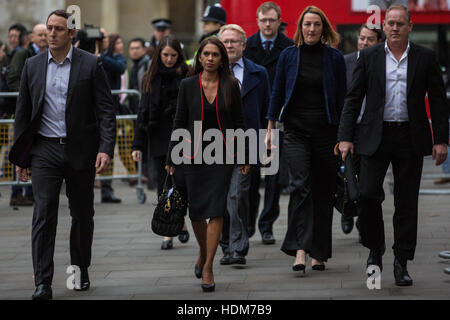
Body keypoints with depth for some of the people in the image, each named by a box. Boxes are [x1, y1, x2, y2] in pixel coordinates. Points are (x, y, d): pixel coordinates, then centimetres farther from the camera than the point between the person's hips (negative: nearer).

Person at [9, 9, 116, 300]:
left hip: (80, 150, -1)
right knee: (44, 214, -8)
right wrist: (20, 157, 7)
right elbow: (23, 113, 10)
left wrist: (106, 149, -15)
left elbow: (106, 110, -4)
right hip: (45, 150, 1)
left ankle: (81, 272, 27)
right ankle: (43, 283, -9)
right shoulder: (33, 66, 6)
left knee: (82, 215, 10)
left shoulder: (91, 65, -2)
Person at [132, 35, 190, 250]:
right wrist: (138, 144, 5)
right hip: (159, 138, 3)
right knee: (164, 187, 4)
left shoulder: (187, 76, -1)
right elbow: (144, 112, 9)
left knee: (180, 181, -10)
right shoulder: (151, 78, 9)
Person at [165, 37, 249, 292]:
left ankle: (208, 266, -5)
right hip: (195, 154, 1)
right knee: (196, 211, 5)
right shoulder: (188, 85, 2)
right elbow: (180, 123, 5)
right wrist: (171, 159, 4)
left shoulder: (231, 86, 1)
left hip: (223, 155, -1)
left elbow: (239, 123, 5)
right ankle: (204, 251, 33)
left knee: (216, 210, -9)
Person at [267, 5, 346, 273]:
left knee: (323, 191, 4)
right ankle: (300, 250, -19)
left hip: (326, 131, 0)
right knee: (301, 186, -14)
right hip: (296, 132, 0)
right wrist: (270, 129, 6)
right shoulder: (288, 56, 5)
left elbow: (342, 98, 5)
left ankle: (318, 253, 12)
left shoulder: (335, 58, 3)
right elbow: (277, 93, 10)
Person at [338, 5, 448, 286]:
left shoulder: (425, 58, 4)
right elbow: (354, 99, 5)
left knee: (407, 202, 3)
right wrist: (346, 137, -3)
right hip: (376, 137, 0)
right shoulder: (369, 57, 5)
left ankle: (402, 263, 11)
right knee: (368, 194, -9)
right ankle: (375, 250, 13)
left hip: (410, 139, 0)